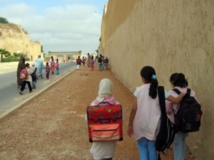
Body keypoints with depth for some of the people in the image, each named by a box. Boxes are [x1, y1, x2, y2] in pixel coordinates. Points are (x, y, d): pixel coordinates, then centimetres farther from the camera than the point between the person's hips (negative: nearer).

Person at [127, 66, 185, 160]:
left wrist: (130, 125, -1)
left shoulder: (139, 90, -8)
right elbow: (176, 100, -5)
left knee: (142, 147, 13)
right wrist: (184, 94, 15)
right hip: (153, 125, 2)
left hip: (141, 125, -2)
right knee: (152, 147, 16)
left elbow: (134, 109, -9)